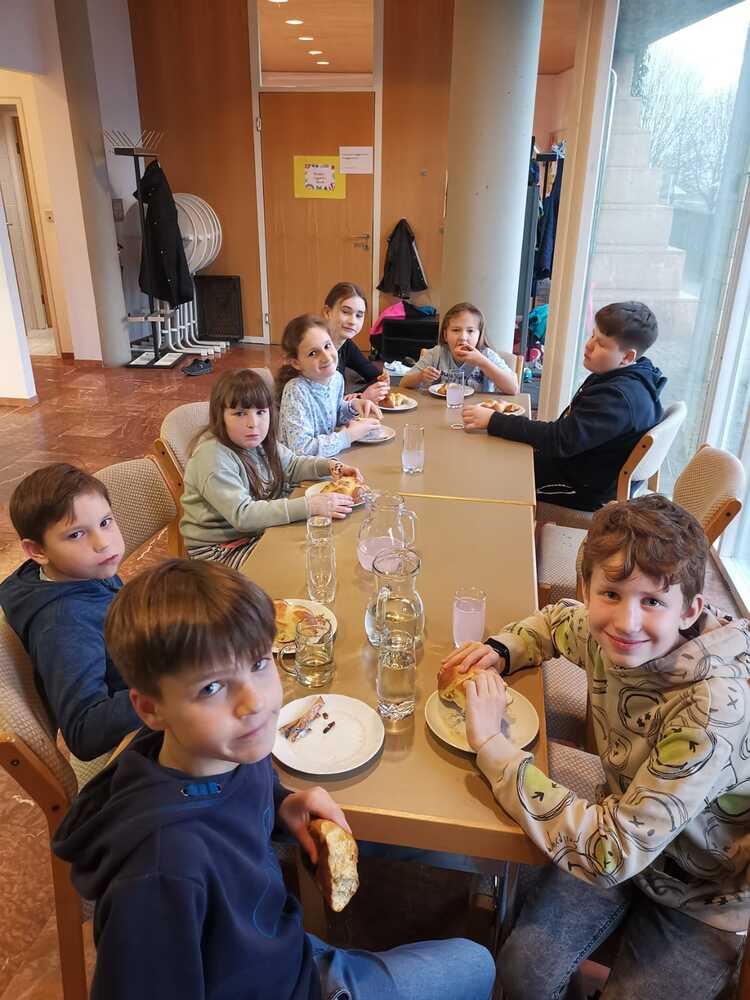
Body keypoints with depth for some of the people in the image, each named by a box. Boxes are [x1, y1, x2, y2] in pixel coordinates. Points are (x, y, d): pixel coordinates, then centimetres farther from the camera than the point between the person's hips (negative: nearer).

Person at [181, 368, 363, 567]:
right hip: (218, 549, -7)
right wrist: (309, 506, -37)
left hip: (256, 532, 7)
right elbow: (242, 515, -34)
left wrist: (330, 466, -5)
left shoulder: (258, 440, -3)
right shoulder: (213, 456, -27)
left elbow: (292, 465, 15)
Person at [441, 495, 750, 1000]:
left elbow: (612, 853, -36)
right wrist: (499, 650, -13)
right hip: (624, 831, 4)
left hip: (703, 900, -4)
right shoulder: (607, 632, -19)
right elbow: (558, 620, 8)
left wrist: (491, 744, -34)